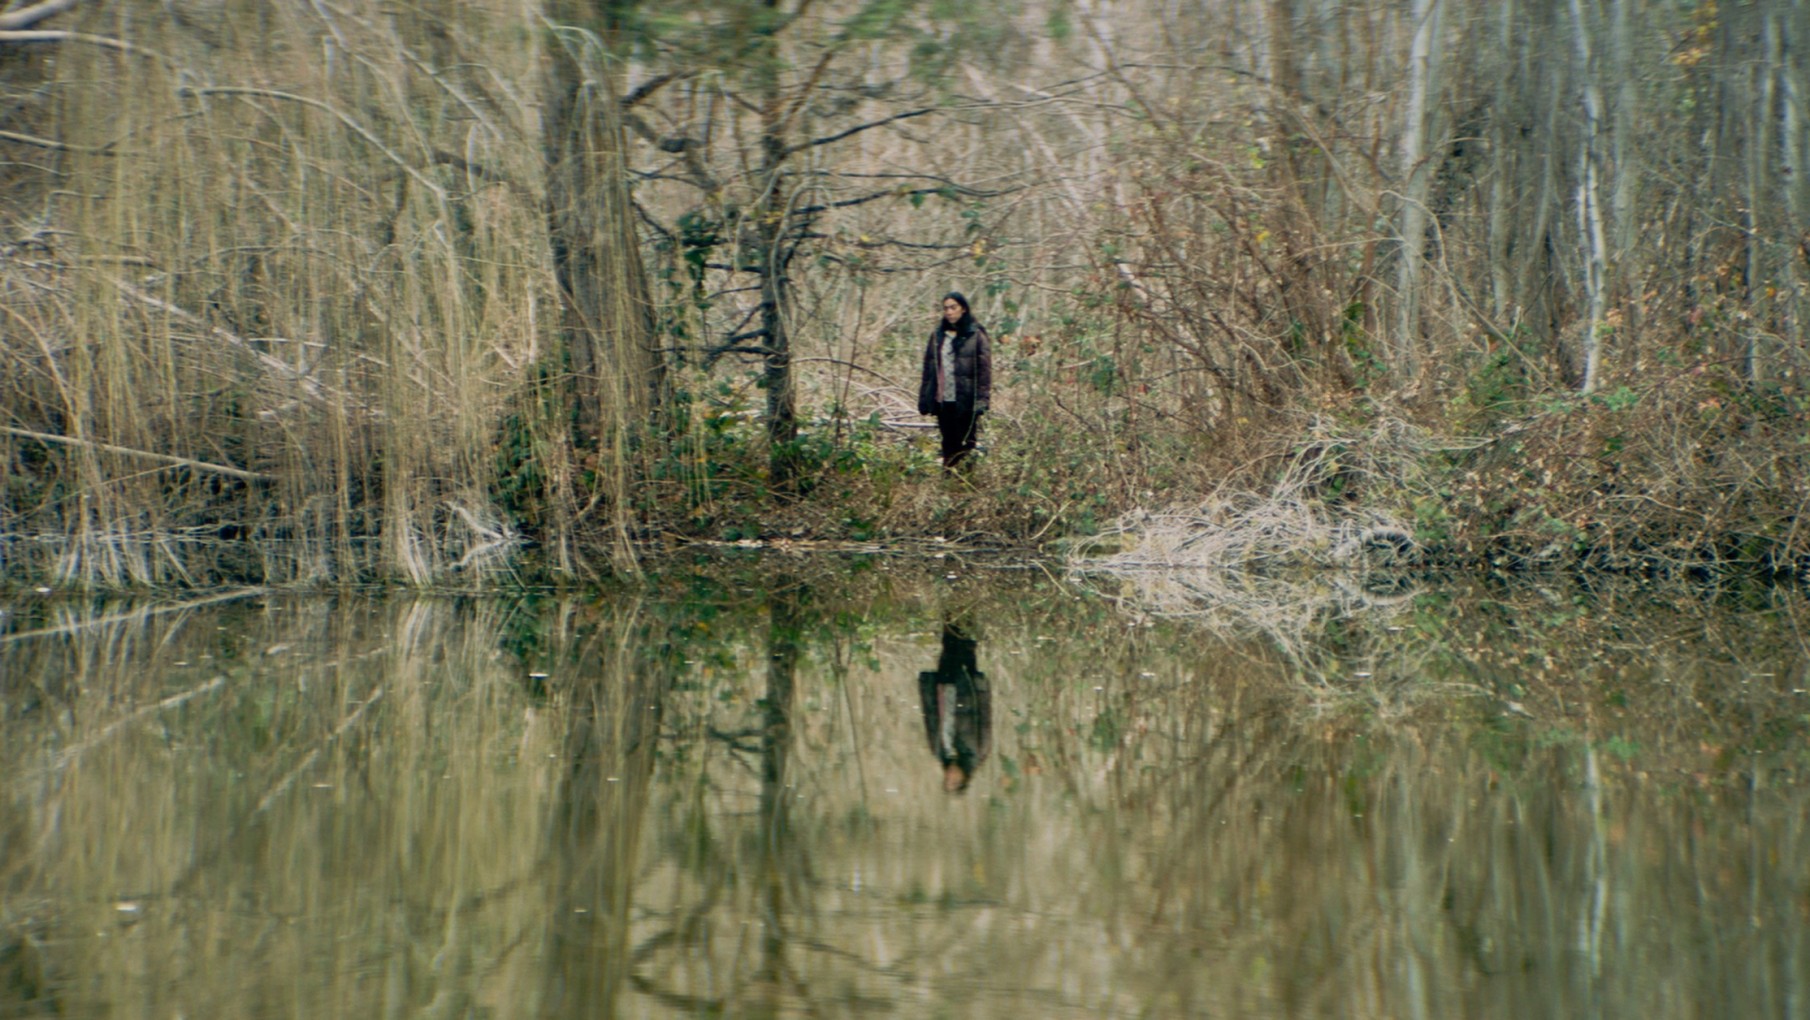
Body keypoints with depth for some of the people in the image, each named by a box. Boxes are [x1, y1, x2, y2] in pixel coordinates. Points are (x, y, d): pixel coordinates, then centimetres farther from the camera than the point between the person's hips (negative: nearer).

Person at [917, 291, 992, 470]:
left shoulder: (976, 335, -2)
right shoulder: (937, 335, 12)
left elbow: (985, 369, -7)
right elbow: (928, 370, 13)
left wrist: (982, 399, -15)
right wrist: (924, 398, 8)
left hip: (966, 402, -4)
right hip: (942, 401, 4)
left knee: (966, 446, -1)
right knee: (949, 444, 8)